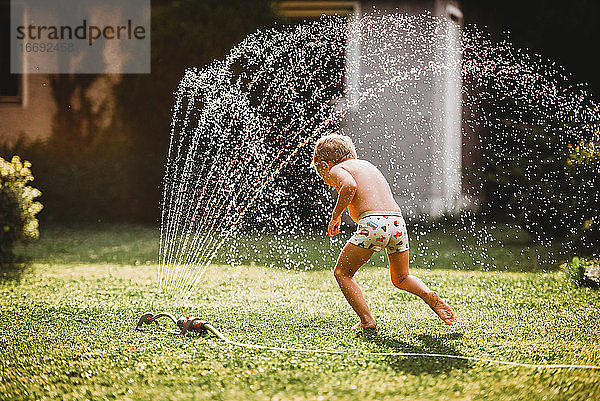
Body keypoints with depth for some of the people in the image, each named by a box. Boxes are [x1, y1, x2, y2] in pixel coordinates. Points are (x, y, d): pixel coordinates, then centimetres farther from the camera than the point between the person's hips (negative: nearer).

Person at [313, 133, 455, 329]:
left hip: (373, 223, -7)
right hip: (398, 221, 7)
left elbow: (349, 186, -14)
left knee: (342, 273, 11)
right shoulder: (367, 165, 31)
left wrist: (335, 216, -4)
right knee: (401, 279, 25)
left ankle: (367, 320, 2)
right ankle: (429, 295, -3)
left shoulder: (337, 169, 8)